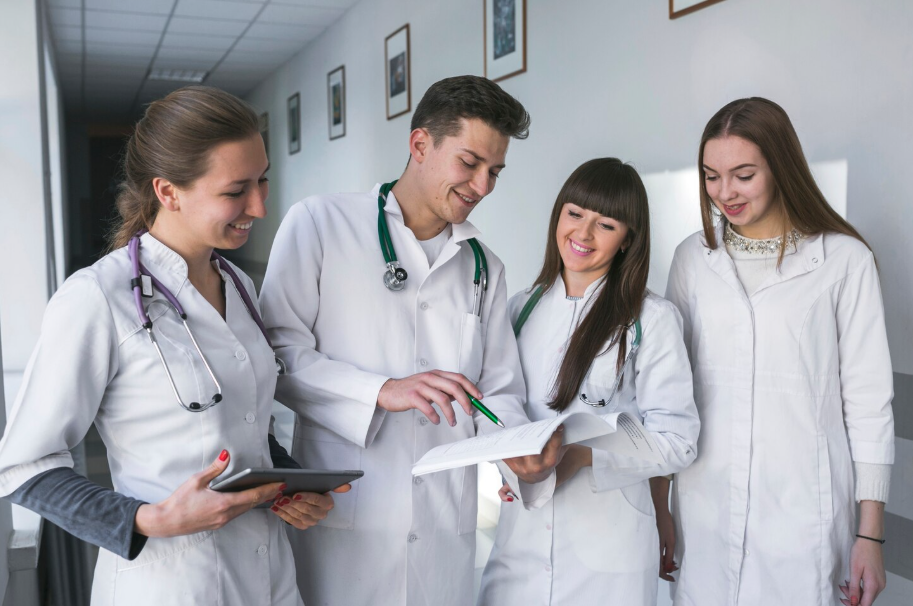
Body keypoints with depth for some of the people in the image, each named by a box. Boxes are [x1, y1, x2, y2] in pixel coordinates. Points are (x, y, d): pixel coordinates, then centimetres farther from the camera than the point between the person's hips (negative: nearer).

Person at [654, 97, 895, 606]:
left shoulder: (845, 259, -4)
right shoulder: (694, 258, 5)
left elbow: (868, 399, -2)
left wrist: (871, 534, -3)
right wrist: (658, 504, 7)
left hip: (802, 510, -2)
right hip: (705, 504, 3)